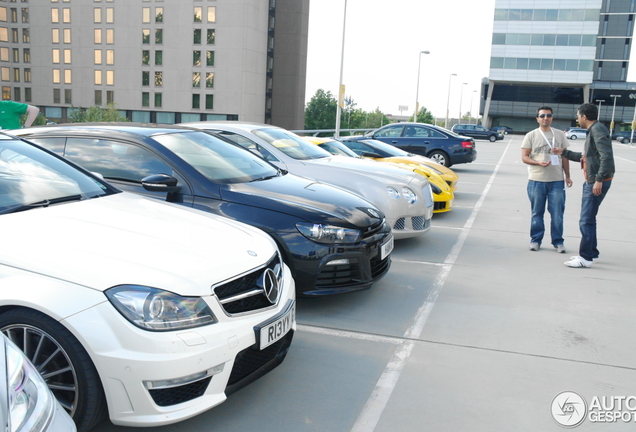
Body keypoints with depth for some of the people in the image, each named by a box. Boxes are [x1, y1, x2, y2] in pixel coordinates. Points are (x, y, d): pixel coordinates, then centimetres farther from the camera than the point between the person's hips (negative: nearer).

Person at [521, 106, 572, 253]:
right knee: (537, 212, 6)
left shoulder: (560, 135, 11)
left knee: (557, 213, 1)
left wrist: (567, 176, 8)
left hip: (557, 181, 1)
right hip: (536, 181, -1)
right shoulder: (531, 135, 4)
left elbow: (565, 157, 13)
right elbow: (524, 157, 0)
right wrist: (539, 162, -17)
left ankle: (558, 241, 11)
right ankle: (535, 240, 17)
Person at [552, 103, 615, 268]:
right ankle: (591, 253, 26)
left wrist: (599, 179, -26)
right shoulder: (592, 131, 17)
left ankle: (586, 257, -4)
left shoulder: (598, 130, -14)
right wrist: (564, 152, 28)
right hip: (591, 181, 11)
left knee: (586, 220, -9)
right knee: (588, 219, 17)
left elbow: (606, 156, -23)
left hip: (598, 181, -11)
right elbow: (585, 156, 26)